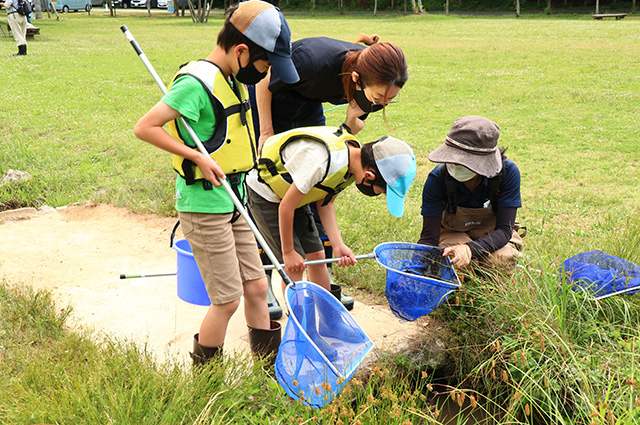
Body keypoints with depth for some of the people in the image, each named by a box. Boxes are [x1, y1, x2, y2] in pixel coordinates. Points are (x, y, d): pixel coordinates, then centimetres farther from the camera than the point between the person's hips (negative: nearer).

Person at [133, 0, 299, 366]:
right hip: (204, 207, -9)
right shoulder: (198, 83, -19)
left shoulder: (233, 80, 10)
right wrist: (198, 157, -21)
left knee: (256, 287, 12)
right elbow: (145, 127, -20)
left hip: (232, 204, 9)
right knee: (228, 301, -2)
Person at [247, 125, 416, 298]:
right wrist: (288, 251, -16)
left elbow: (325, 202, -1)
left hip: (292, 191, 8)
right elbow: (286, 206, -27)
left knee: (316, 255, 8)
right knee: (294, 266, -10)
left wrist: (338, 245, -10)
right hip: (264, 194, -7)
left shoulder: (355, 153, -12)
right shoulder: (318, 161, -38)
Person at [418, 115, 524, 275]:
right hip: (453, 233, 0)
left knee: (503, 259, -32)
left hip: (492, 235, 1)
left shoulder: (508, 172, -27)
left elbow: (504, 230, -26)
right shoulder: (437, 178, -26)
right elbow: (429, 236, -25)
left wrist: (470, 249, -46)